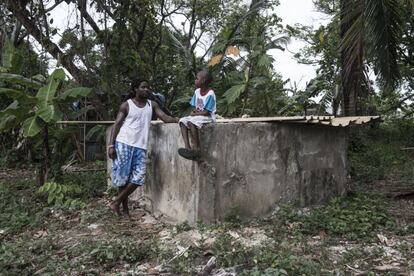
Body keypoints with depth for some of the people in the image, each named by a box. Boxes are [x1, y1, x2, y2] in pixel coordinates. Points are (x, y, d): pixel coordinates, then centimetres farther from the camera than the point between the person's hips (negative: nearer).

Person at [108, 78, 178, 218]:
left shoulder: (152, 104, 11)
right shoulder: (126, 105, 1)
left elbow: (165, 117, 3)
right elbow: (117, 125, -1)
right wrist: (111, 145, -10)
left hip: (140, 146, 4)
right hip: (123, 144, -4)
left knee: (138, 177, -3)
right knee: (122, 176, -1)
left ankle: (116, 203, 12)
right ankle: (125, 208, 15)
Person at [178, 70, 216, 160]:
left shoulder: (210, 94, -16)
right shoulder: (197, 91, 7)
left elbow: (206, 112, -19)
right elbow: (195, 107, 13)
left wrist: (195, 114, -13)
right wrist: (195, 111, -9)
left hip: (208, 117, -8)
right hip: (197, 116, 8)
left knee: (191, 121, -33)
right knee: (182, 121, -13)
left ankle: (196, 149, -27)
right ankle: (187, 147, -25)